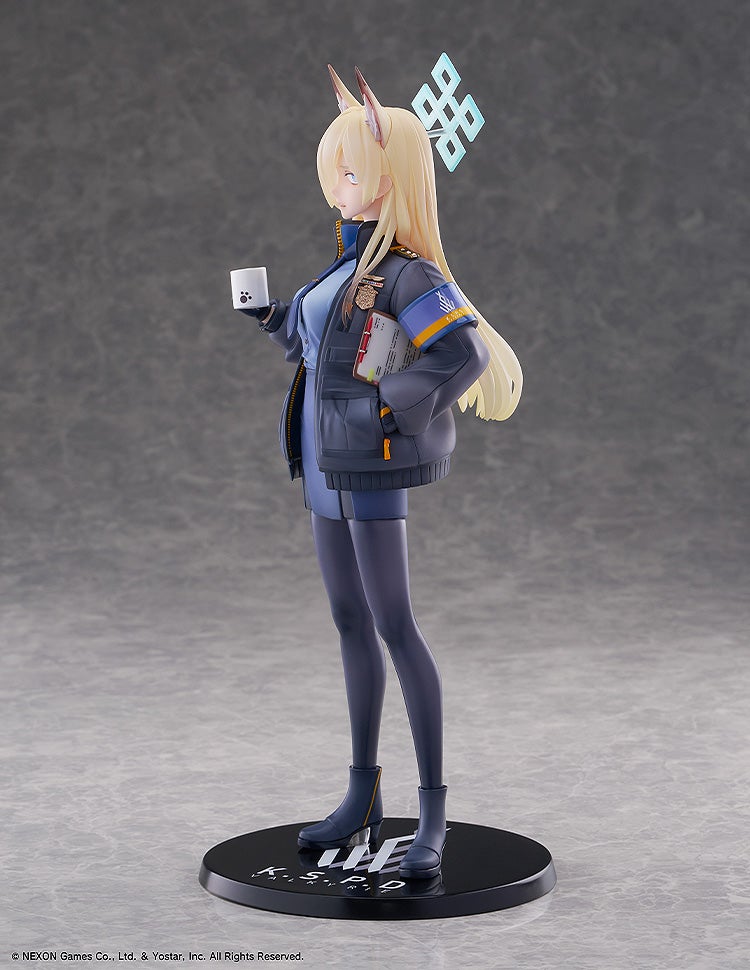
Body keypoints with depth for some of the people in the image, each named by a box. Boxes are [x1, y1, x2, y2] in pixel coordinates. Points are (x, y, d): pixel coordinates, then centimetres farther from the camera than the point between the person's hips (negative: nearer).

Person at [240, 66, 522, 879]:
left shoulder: (406, 271, -16)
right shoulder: (347, 262, 12)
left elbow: (466, 356, -26)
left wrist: (386, 409, -24)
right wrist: (273, 319, 11)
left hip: (371, 472, -9)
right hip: (328, 467, 9)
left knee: (393, 626, -8)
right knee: (350, 622, 13)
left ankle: (432, 812, -1)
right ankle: (364, 797, 23)